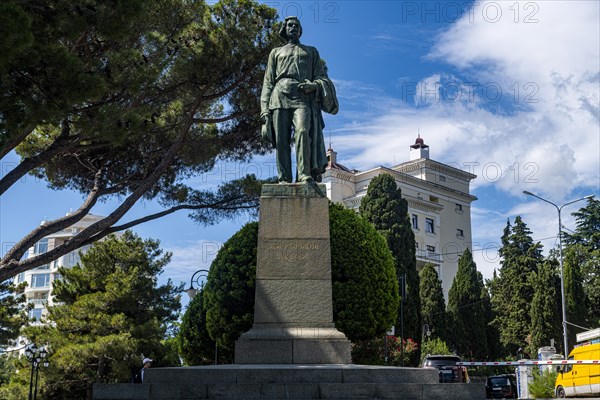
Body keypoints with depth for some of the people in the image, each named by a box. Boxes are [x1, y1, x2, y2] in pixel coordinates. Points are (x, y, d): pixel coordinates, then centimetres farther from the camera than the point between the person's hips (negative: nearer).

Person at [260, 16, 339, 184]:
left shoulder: (311, 51, 29)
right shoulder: (276, 52, 28)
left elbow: (322, 77, 19)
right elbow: (268, 83, 19)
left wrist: (314, 85, -7)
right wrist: (265, 110, 4)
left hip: (303, 97, -1)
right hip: (280, 97, 2)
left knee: (302, 131, -27)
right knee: (281, 140, -11)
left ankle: (305, 175, -34)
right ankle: (284, 180, -15)